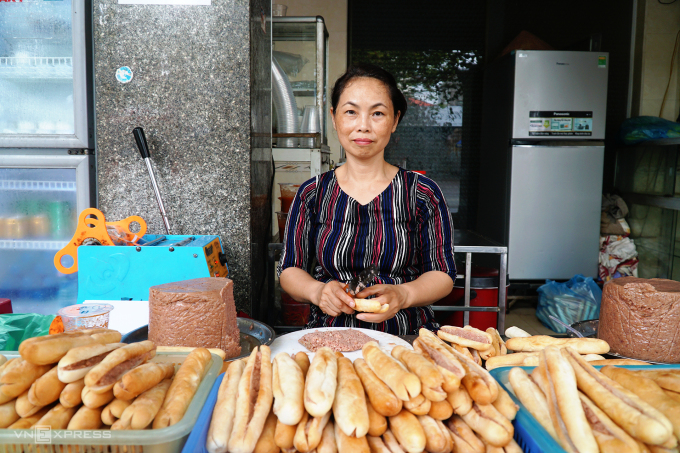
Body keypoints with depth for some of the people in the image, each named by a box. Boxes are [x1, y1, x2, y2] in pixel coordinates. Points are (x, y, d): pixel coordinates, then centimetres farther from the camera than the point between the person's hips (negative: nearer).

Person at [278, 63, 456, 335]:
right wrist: (317, 291, -13)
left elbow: (443, 275, 4)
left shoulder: (423, 193, 2)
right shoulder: (312, 194, 6)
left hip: (407, 338, -1)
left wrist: (403, 295, -17)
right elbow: (289, 270, 9)